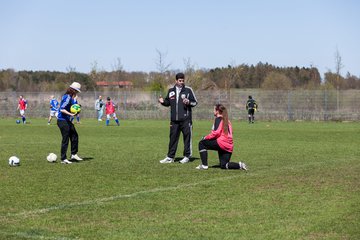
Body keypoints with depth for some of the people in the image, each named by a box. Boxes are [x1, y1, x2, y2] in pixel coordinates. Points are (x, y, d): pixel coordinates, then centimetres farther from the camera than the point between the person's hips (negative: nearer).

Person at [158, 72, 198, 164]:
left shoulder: (188, 90, 0)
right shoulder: (171, 90, 10)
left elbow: (195, 102, 2)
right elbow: (168, 102, 20)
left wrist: (188, 102, -17)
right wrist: (163, 101, 0)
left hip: (186, 119, -3)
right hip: (174, 120, 3)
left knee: (187, 137, 1)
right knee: (173, 138, 6)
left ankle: (187, 156, 11)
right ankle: (170, 157, 12)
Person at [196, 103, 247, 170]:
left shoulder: (218, 119, -3)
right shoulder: (227, 120, 23)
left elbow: (216, 133, -14)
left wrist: (206, 137, -2)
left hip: (221, 143, -8)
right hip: (229, 147, 8)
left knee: (202, 143, 4)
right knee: (223, 165, 16)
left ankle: (204, 165, -2)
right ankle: (240, 165, -5)